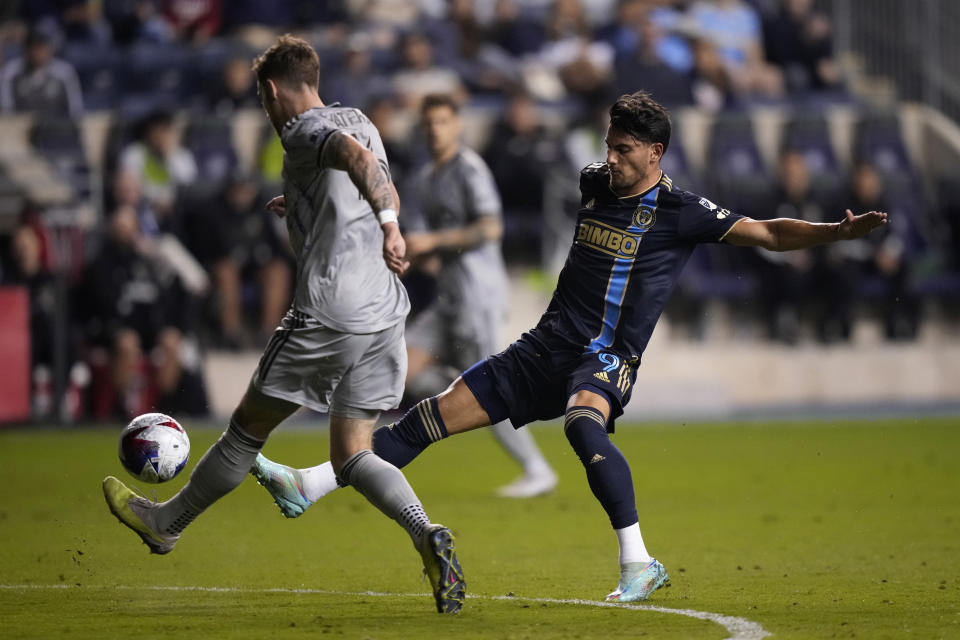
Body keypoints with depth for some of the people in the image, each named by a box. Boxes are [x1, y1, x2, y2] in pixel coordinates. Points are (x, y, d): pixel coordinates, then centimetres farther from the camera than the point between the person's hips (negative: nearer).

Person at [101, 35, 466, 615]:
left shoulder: (304, 130, -6)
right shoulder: (360, 122, 19)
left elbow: (355, 157, -28)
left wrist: (388, 226, -40)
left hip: (328, 312, -7)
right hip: (385, 312, 7)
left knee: (249, 428, 10)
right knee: (352, 455, 7)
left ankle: (167, 522, 28)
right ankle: (429, 537, -18)